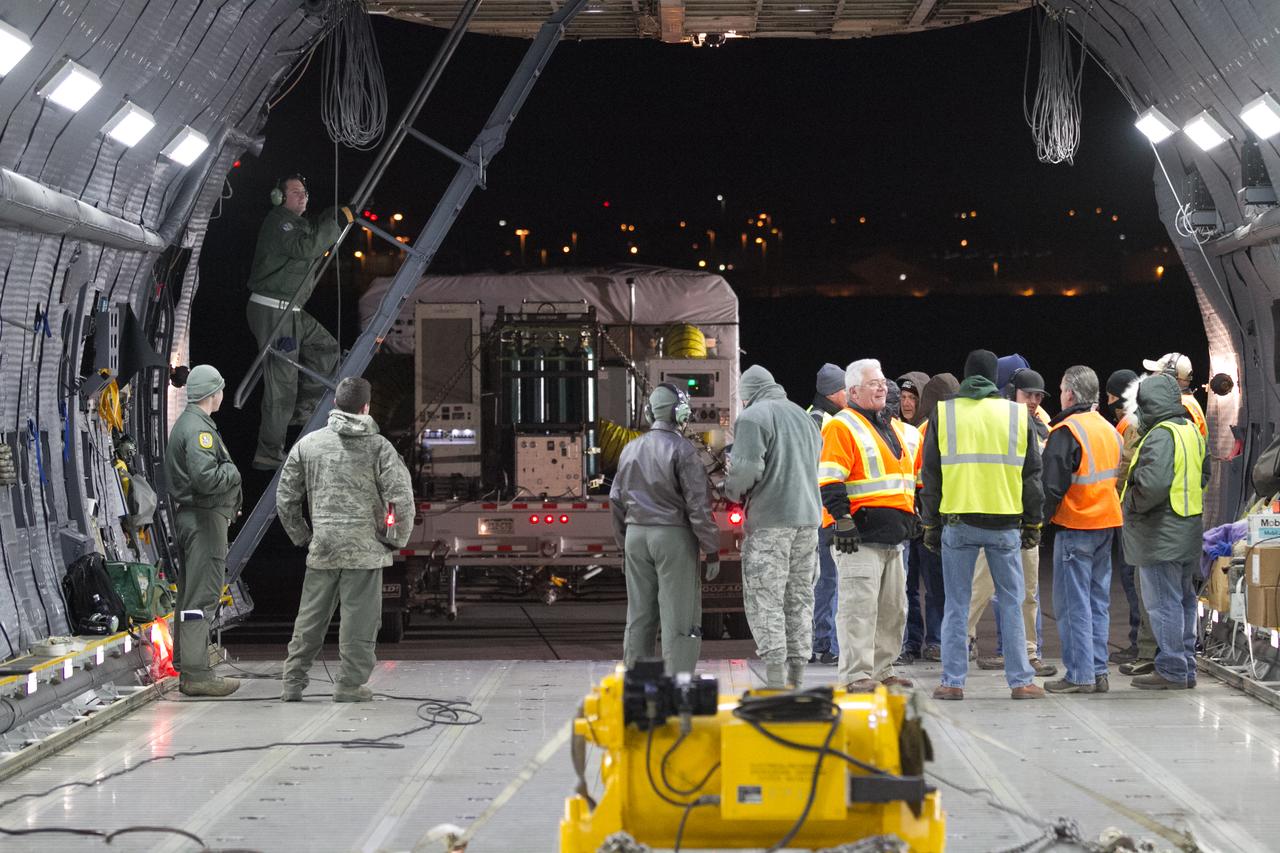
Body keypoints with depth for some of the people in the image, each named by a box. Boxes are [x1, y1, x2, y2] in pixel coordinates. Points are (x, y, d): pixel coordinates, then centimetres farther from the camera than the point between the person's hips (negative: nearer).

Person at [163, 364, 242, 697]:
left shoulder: (185, 424, 19)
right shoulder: (199, 429, -15)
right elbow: (205, 478, -26)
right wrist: (232, 471, -7)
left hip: (188, 517, 11)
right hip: (204, 518, -11)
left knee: (189, 594, 14)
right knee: (202, 596, -12)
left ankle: (185, 668, 20)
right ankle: (196, 673, -14)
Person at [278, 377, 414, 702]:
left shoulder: (307, 444, 5)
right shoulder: (378, 447, -4)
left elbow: (285, 498, 9)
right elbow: (402, 498, -10)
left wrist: (301, 536, 19)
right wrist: (398, 539, 4)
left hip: (322, 549, 3)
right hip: (366, 550, -3)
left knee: (310, 618, 11)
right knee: (359, 619, 4)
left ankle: (293, 683, 15)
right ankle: (350, 684, 6)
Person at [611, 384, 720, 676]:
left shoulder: (630, 450, 11)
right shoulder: (681, 449, -10)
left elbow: (617, 501, 16)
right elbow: (698, 504, -13)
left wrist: (624, 545, 23)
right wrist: (712, 550, -8)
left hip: (636, 535, 6)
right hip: (674, 536, -6)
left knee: (639, 614, 11)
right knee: (679, 616, -3)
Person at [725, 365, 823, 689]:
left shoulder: (753, 418, -6)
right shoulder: (803, 416, 18)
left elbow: (746, 468, -17)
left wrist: (732, 490, 3)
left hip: (769, 521, -7)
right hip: (808, 517, 7)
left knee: (764, 600, -5)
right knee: (799, 597, 11)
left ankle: (775, 680, -11)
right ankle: (796, 677, 12)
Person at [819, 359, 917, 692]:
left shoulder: (894, 428, 20)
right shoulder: (842, 427, -6)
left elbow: (910, 476, 30)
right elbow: (830, 481, -15)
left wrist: (913, 514, 23)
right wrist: (842, 519, -21)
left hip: (893, 536, 9)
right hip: (860, 534, -9)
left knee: (893, 608, 12)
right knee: (859, 606, -11)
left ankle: (882, 668, 21)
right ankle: (856, 675, -10)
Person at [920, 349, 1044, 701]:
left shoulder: (942, 415, 3)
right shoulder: (1018, 415, 4)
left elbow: (930, 475, 5)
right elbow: (1032, 475, 7)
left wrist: (931, 524, 11)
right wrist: (1033, 523, 13)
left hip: (957, 522, 0)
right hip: (1005, 523, 0)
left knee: (956, 604, 6)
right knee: (1011, 602, 7)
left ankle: (952, 682, 6)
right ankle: (1021, 681, 7)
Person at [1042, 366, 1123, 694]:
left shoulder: (1066, 431, -14)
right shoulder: (1109, 430, 12)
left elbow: (1053, 484, -18)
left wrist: (1040, 517, -7)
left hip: (1075, 526, -8)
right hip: (1107, 523, 8)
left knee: (1073, 602, -4)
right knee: (1099, 600, 12)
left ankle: (1080, 674, -5)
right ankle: (1099, 672, 13)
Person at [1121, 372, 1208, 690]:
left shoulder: (1160, 435, -17)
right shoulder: (1191, 430, 13)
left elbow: (1154, 482, -28)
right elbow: (1204, 476, 20)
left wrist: (1132, 505, -13)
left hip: (1162, 535, -10)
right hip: (1189, 532, 10)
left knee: (1163, 603, -4)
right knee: (1184, 601, 15)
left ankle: (1171, 671, -2)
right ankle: (1186, 668, 22)